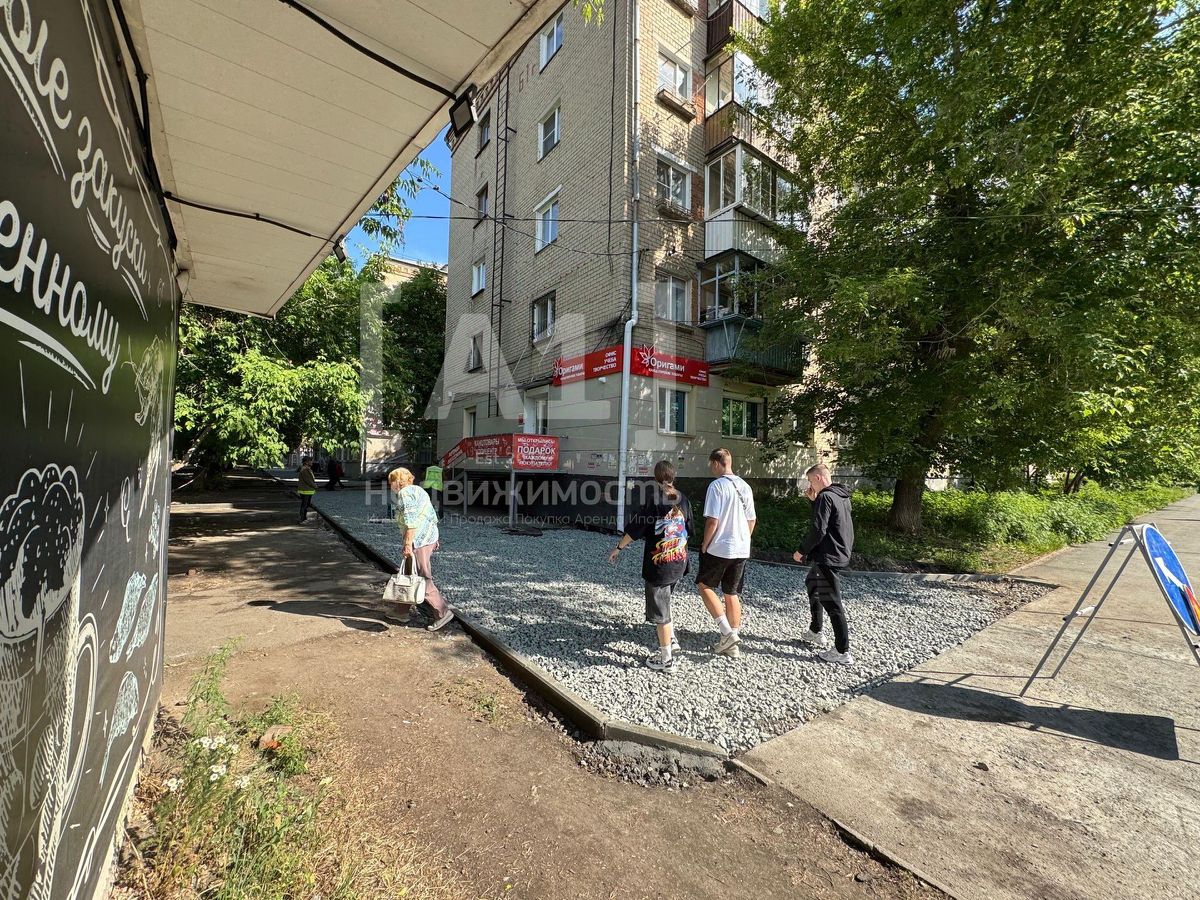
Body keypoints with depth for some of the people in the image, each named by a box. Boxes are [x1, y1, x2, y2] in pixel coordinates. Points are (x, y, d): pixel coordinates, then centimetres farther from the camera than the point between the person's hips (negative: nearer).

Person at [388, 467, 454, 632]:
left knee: (423, 579, -4)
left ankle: (443, 612, -1)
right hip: (430, 536, 10)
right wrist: (434, 538, 23)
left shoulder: (404, 493, -11)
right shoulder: (418, 490, 17)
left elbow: (411, 521, -22)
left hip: (419, 540, -10)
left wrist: (408, 544, -21)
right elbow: (432, 515, 19)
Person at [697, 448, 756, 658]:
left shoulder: (717, 485, -14)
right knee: (732, 594, 14)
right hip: (741, 550, 7)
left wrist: (704, 546, -6)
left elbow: (712, 521, -18)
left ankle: (727, 633, 1)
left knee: (704, 585, 10)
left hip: (720, 548, -7)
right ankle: (731, 644, 21)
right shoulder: (745, 486, 8)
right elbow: (752, 521, 13)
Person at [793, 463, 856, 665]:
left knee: (832, 604, -4)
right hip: (840, 555, 11)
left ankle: (843, 652, 3)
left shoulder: (825, 497, -18)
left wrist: (802, 551, -12)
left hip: (827, 558, -11)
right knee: (813, 586, 25)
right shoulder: (842, 496, 11)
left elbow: (818, 530, -22)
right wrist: (814, 501, 8)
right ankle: (815, 633, 36)